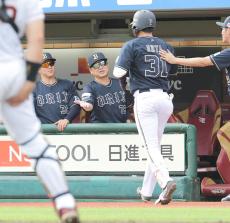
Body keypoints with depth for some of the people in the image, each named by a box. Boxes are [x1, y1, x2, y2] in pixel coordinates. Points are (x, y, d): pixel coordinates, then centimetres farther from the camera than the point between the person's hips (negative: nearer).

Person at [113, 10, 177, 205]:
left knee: (152, 147, -10)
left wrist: (119, 62, 12)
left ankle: (166, 180, -33)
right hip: (165, 99, 5)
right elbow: (173, 70, 22)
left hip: (144, 98, -5)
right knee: (155, 145, 16)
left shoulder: (132, 45, -2)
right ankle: (147, 191, 22)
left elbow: (118, 73, -9)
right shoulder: (165, 46, 13)